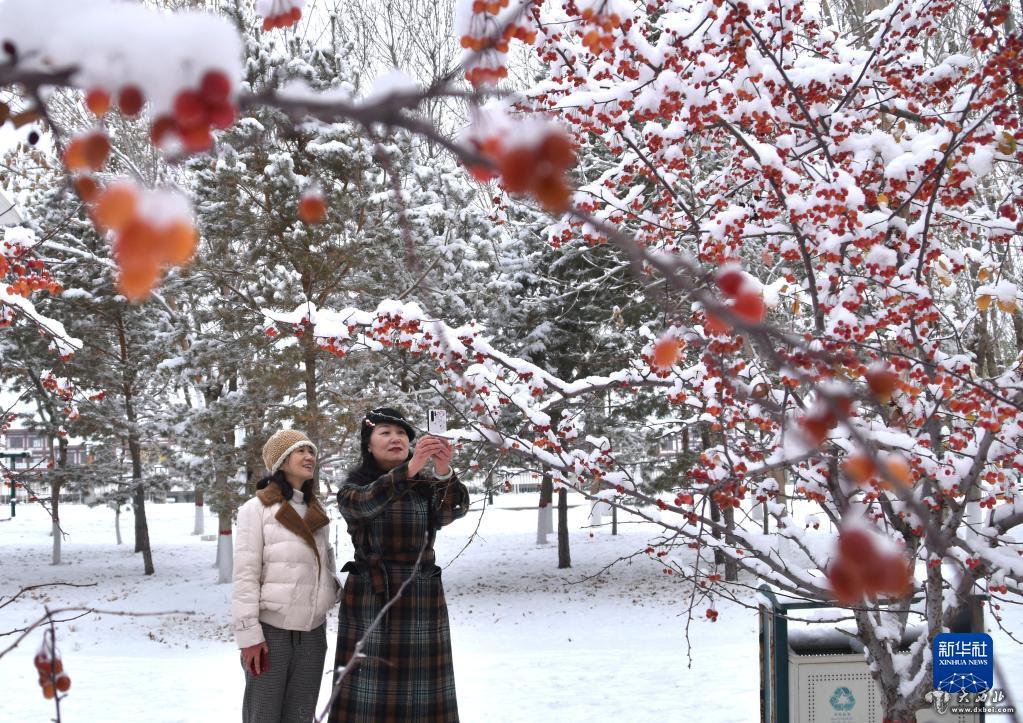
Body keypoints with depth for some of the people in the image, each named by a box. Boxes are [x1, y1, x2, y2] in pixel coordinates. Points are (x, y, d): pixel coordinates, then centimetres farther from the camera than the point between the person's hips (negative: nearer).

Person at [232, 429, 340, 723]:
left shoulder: (317, 511, 14)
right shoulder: (257, 508, -6)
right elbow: (245, 576, -10)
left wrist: (339, 595, 3)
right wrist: (248, 634, -15)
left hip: (312, 631, 6)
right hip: (271, 630, -6)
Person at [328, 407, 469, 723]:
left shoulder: (427, 487, 7)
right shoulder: (352, 488, 2)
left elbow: (455, 508, -14)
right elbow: (365, 502, -22)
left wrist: (444, 473, -35)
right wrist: (410, 468, -38)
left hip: (421, 600, 2)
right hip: (370, 600, -2)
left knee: (421, 695, 1)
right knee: (369, 695, -5)